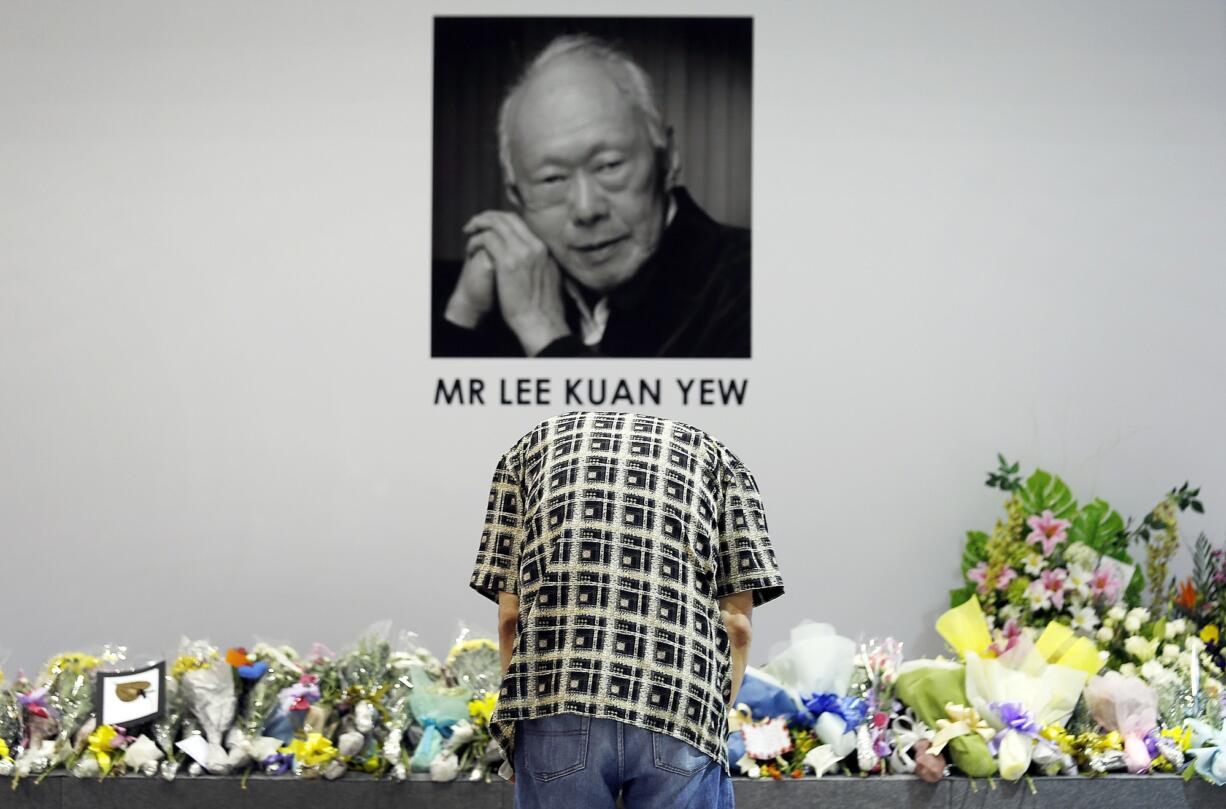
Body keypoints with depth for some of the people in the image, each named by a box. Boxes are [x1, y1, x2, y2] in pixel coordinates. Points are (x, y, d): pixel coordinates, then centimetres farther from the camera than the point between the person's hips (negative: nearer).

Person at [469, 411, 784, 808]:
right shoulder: (717, 458, 23)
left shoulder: (530, 447, 25)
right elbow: (738, 624, 10)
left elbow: (510, 613, 13)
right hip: (682, 713, 0)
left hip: (556, 708, 0)